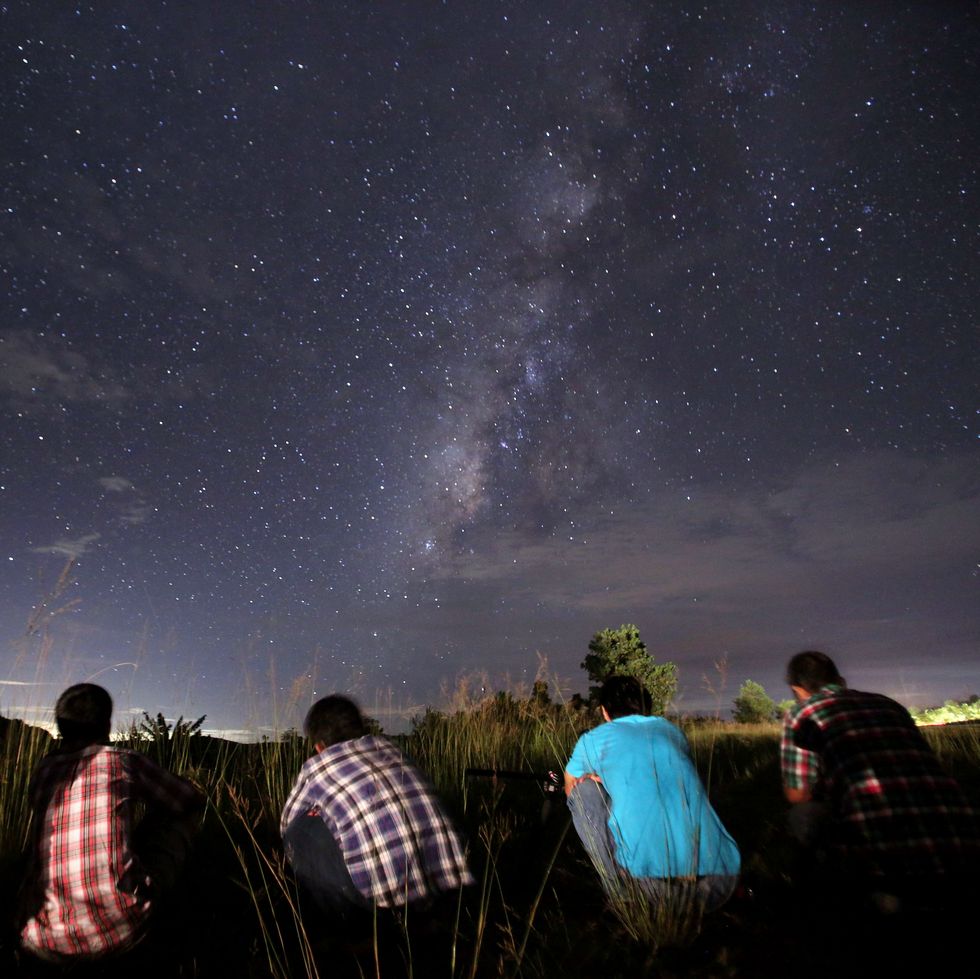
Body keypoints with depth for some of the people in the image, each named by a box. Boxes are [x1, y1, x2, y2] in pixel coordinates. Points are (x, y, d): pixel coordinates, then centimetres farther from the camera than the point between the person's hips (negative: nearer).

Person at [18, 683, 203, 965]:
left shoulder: (43, 771, 11)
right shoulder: (125, 760, 1)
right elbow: (193, 800, 16)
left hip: (45, 944, 5)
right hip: (117, 931, -5)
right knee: (175, 816, 17)